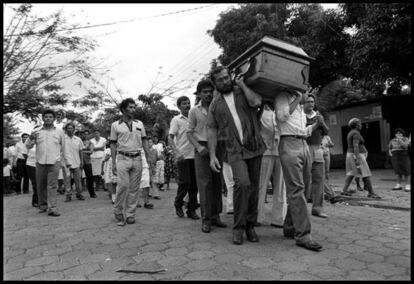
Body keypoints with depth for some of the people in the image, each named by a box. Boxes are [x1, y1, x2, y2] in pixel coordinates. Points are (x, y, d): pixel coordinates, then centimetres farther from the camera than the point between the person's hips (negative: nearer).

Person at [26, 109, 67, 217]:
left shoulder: (59, 132, 7)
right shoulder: (36, 131, 9)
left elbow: (63, 148, 13)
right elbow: (28, 146, 9)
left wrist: (65, 161, 13)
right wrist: (31, 138, -12)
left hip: (54, 162, -2)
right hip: (40, 162, 2)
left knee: (52, 186, -7)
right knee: (41, 186, 9)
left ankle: (52, 208, -9)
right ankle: (42, 205, 24)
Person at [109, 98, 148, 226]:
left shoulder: (139, 124, 12)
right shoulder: (115, 125, 5)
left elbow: (144, 141, 13)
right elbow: (113, 145, 5)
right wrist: (113, 163, 0)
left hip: (137, 159, 3)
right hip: (122, 158, -3)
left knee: (134, 188, 3)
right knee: (123, 185, -11)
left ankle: (130, 215, 13)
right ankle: (118, 213, 8)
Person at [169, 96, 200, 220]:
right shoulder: (176, 119, 2)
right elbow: (170, 138, -5)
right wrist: (176, 153, -18)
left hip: (194, 155, 4)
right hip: (183, 156, -4)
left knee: (194, 183, 5)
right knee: (185, 182, -6)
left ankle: (191, 209, 15)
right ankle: (178, 204, 18)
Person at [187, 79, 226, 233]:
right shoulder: (194, 111, 4)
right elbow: (189, 132, 5)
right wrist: (199, 147, -10)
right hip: (202, 148, -2)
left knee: (217, 183, 6)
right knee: (204, 183, -4)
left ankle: (215, 215, 18)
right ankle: (206, 219, 2)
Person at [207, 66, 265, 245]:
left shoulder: (244, 92, 12)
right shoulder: (215, 105, 13)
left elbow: (256, 102, -10)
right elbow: (212, 131, 7)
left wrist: (242, 84, 0)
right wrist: (212, 155, -3)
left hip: (254, 146, 1)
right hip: (234, 150, -1)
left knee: (253, 187, 5)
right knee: (242, 183, -21)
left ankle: (250, 225, 22)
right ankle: (238, 227, -5)